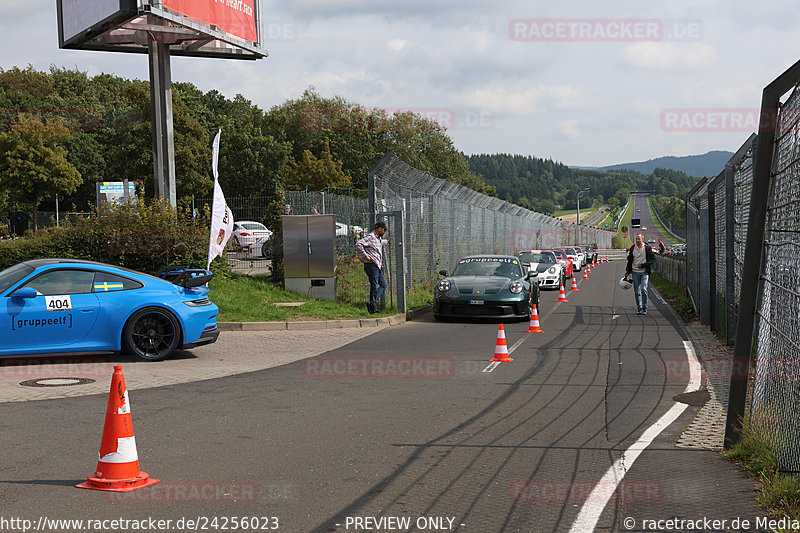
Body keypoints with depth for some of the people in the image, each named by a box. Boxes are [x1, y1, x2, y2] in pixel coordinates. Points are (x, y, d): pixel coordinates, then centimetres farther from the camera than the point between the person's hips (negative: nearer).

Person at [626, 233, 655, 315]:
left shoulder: (647, 248, -3)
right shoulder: (632, 248, 7)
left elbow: (653, 259, -2)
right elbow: (629, 260, 17)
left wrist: (643, 265, -12)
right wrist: (627, 270, 10)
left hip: (644, 272, -3)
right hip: (635, 272, 3)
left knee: (644, 289, -12)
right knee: (637, 291, 3)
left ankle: (644, 308, -4)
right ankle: (639, 308, 10)